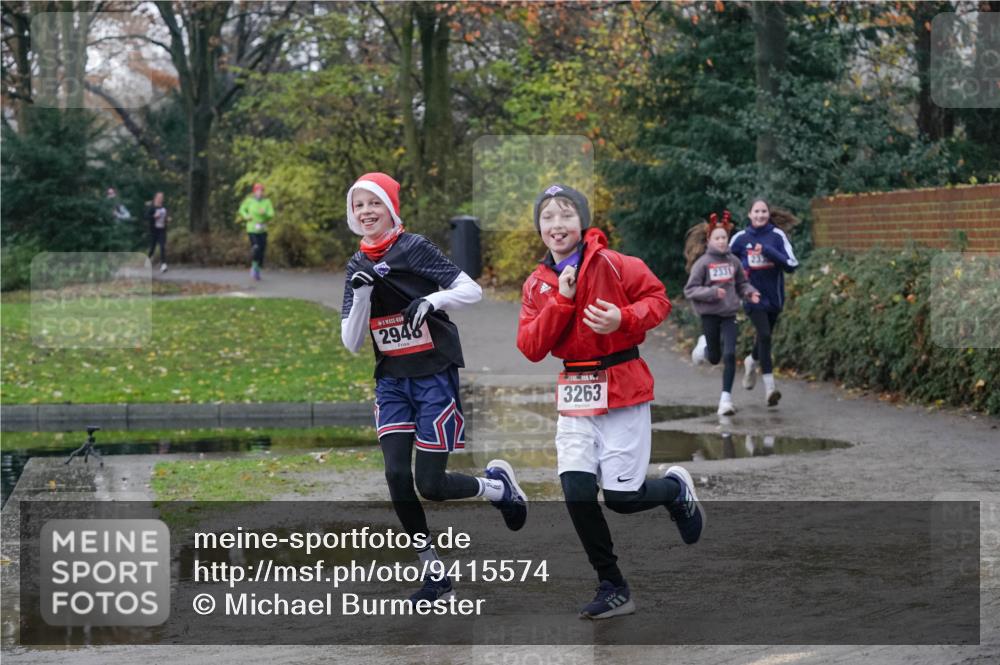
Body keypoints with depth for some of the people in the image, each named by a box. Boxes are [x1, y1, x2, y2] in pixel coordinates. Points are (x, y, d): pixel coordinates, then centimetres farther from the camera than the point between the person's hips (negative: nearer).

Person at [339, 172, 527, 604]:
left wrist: (431, 300, -28)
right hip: (391, 382, 5)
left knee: (430, 485, -7)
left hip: (434, 377, -5)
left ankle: (500, 485, 24)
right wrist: (360, 295, -12)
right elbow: (351, 343, 3)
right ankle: (435, 572, 6)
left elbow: (472, 291, -11)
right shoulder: (358, 266, 6)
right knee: (397, 476, -7)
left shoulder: (414, 248, -9)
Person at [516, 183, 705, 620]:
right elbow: (530, 347, -3)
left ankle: (677, 489, 31)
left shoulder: (611, 264, -9)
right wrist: (561, 300, -14)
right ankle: (612, 589, 8)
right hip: (575, 395, 4)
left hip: (622, 390, -4)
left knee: (621, 497, -5)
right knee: (577, 494, -8)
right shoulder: (537, 284, 5)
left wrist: (623, 319, -23)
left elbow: (657, 298, -5)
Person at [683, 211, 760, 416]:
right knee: (714, 358, 10)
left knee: (729, 355, -10)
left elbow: (742, 283, 14)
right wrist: (712, 292, -23)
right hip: (709, 314, -2)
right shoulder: (702, 263, -10)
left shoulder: (733, 261, 0)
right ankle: (704, 345, 47)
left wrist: (750, 292, -7)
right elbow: (689, 290, -10)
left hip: (729, 314, 2)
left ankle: (726, 398, -3)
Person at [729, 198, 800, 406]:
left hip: (774, 296, 2)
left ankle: (751, 361, 51)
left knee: (765, 337, 18)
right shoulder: (741, 238, -3)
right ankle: (769, 386, -18)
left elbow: (792, 264, -12)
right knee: (764, 335, -18)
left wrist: (769, 251, -22)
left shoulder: (777, 236, -5)